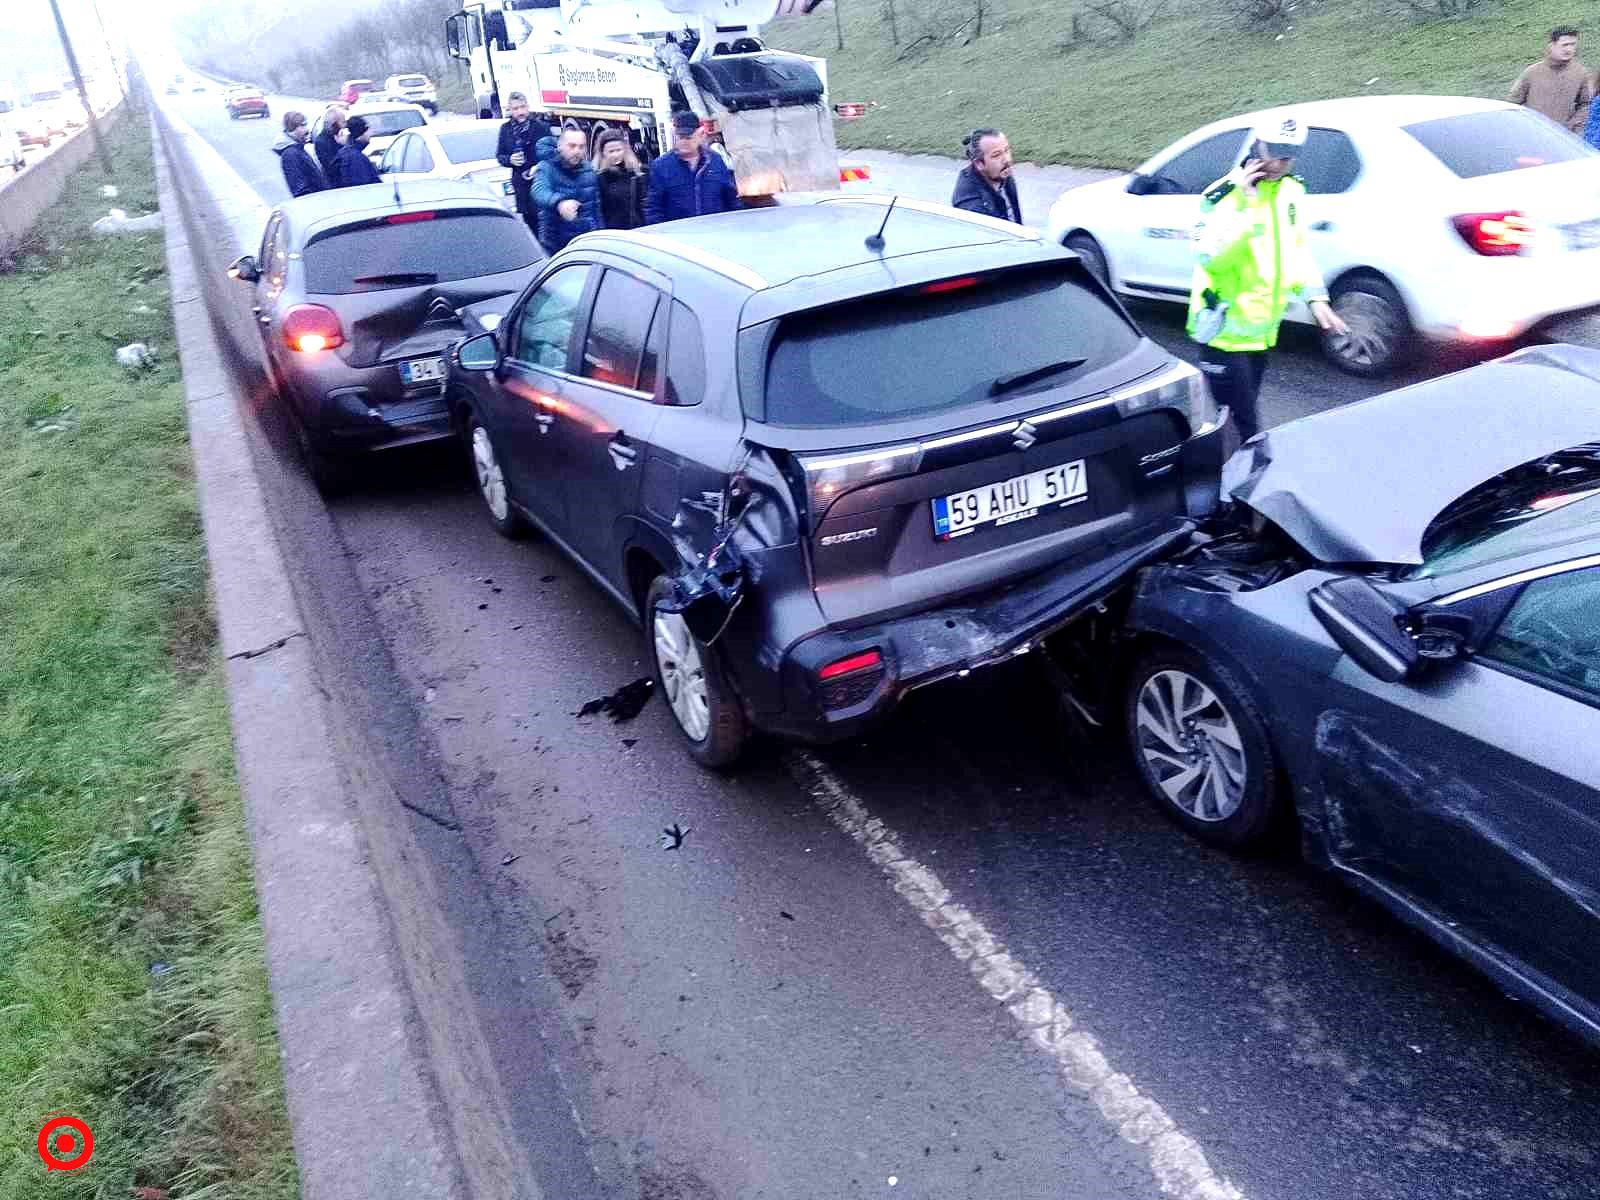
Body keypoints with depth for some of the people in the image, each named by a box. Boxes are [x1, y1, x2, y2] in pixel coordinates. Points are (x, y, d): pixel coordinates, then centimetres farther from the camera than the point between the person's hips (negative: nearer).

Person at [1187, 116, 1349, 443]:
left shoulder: (1291, 191, 8)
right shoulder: (1226, 194, -16)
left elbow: (1298, 249, 19)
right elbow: (1208, 256, -28)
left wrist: (1315, 296, 10)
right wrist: (1244, 206, -30)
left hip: (1262, 329, 8)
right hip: (1226, 330, -8)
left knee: (1242, 413, 18)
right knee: (1244, 423, -8)